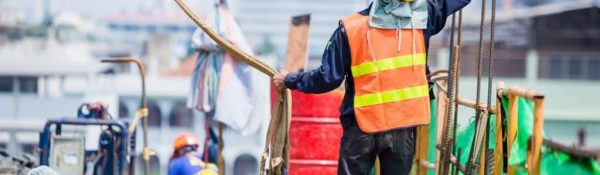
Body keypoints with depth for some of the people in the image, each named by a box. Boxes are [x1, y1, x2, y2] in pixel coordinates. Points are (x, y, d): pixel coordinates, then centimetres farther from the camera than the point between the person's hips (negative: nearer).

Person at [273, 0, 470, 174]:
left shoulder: (350, 28, -7)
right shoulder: (422, 16, -2)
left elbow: (328, 78, -4)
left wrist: (290, 80, 11)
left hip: (361, 127, -2)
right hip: (404, 126, 2)